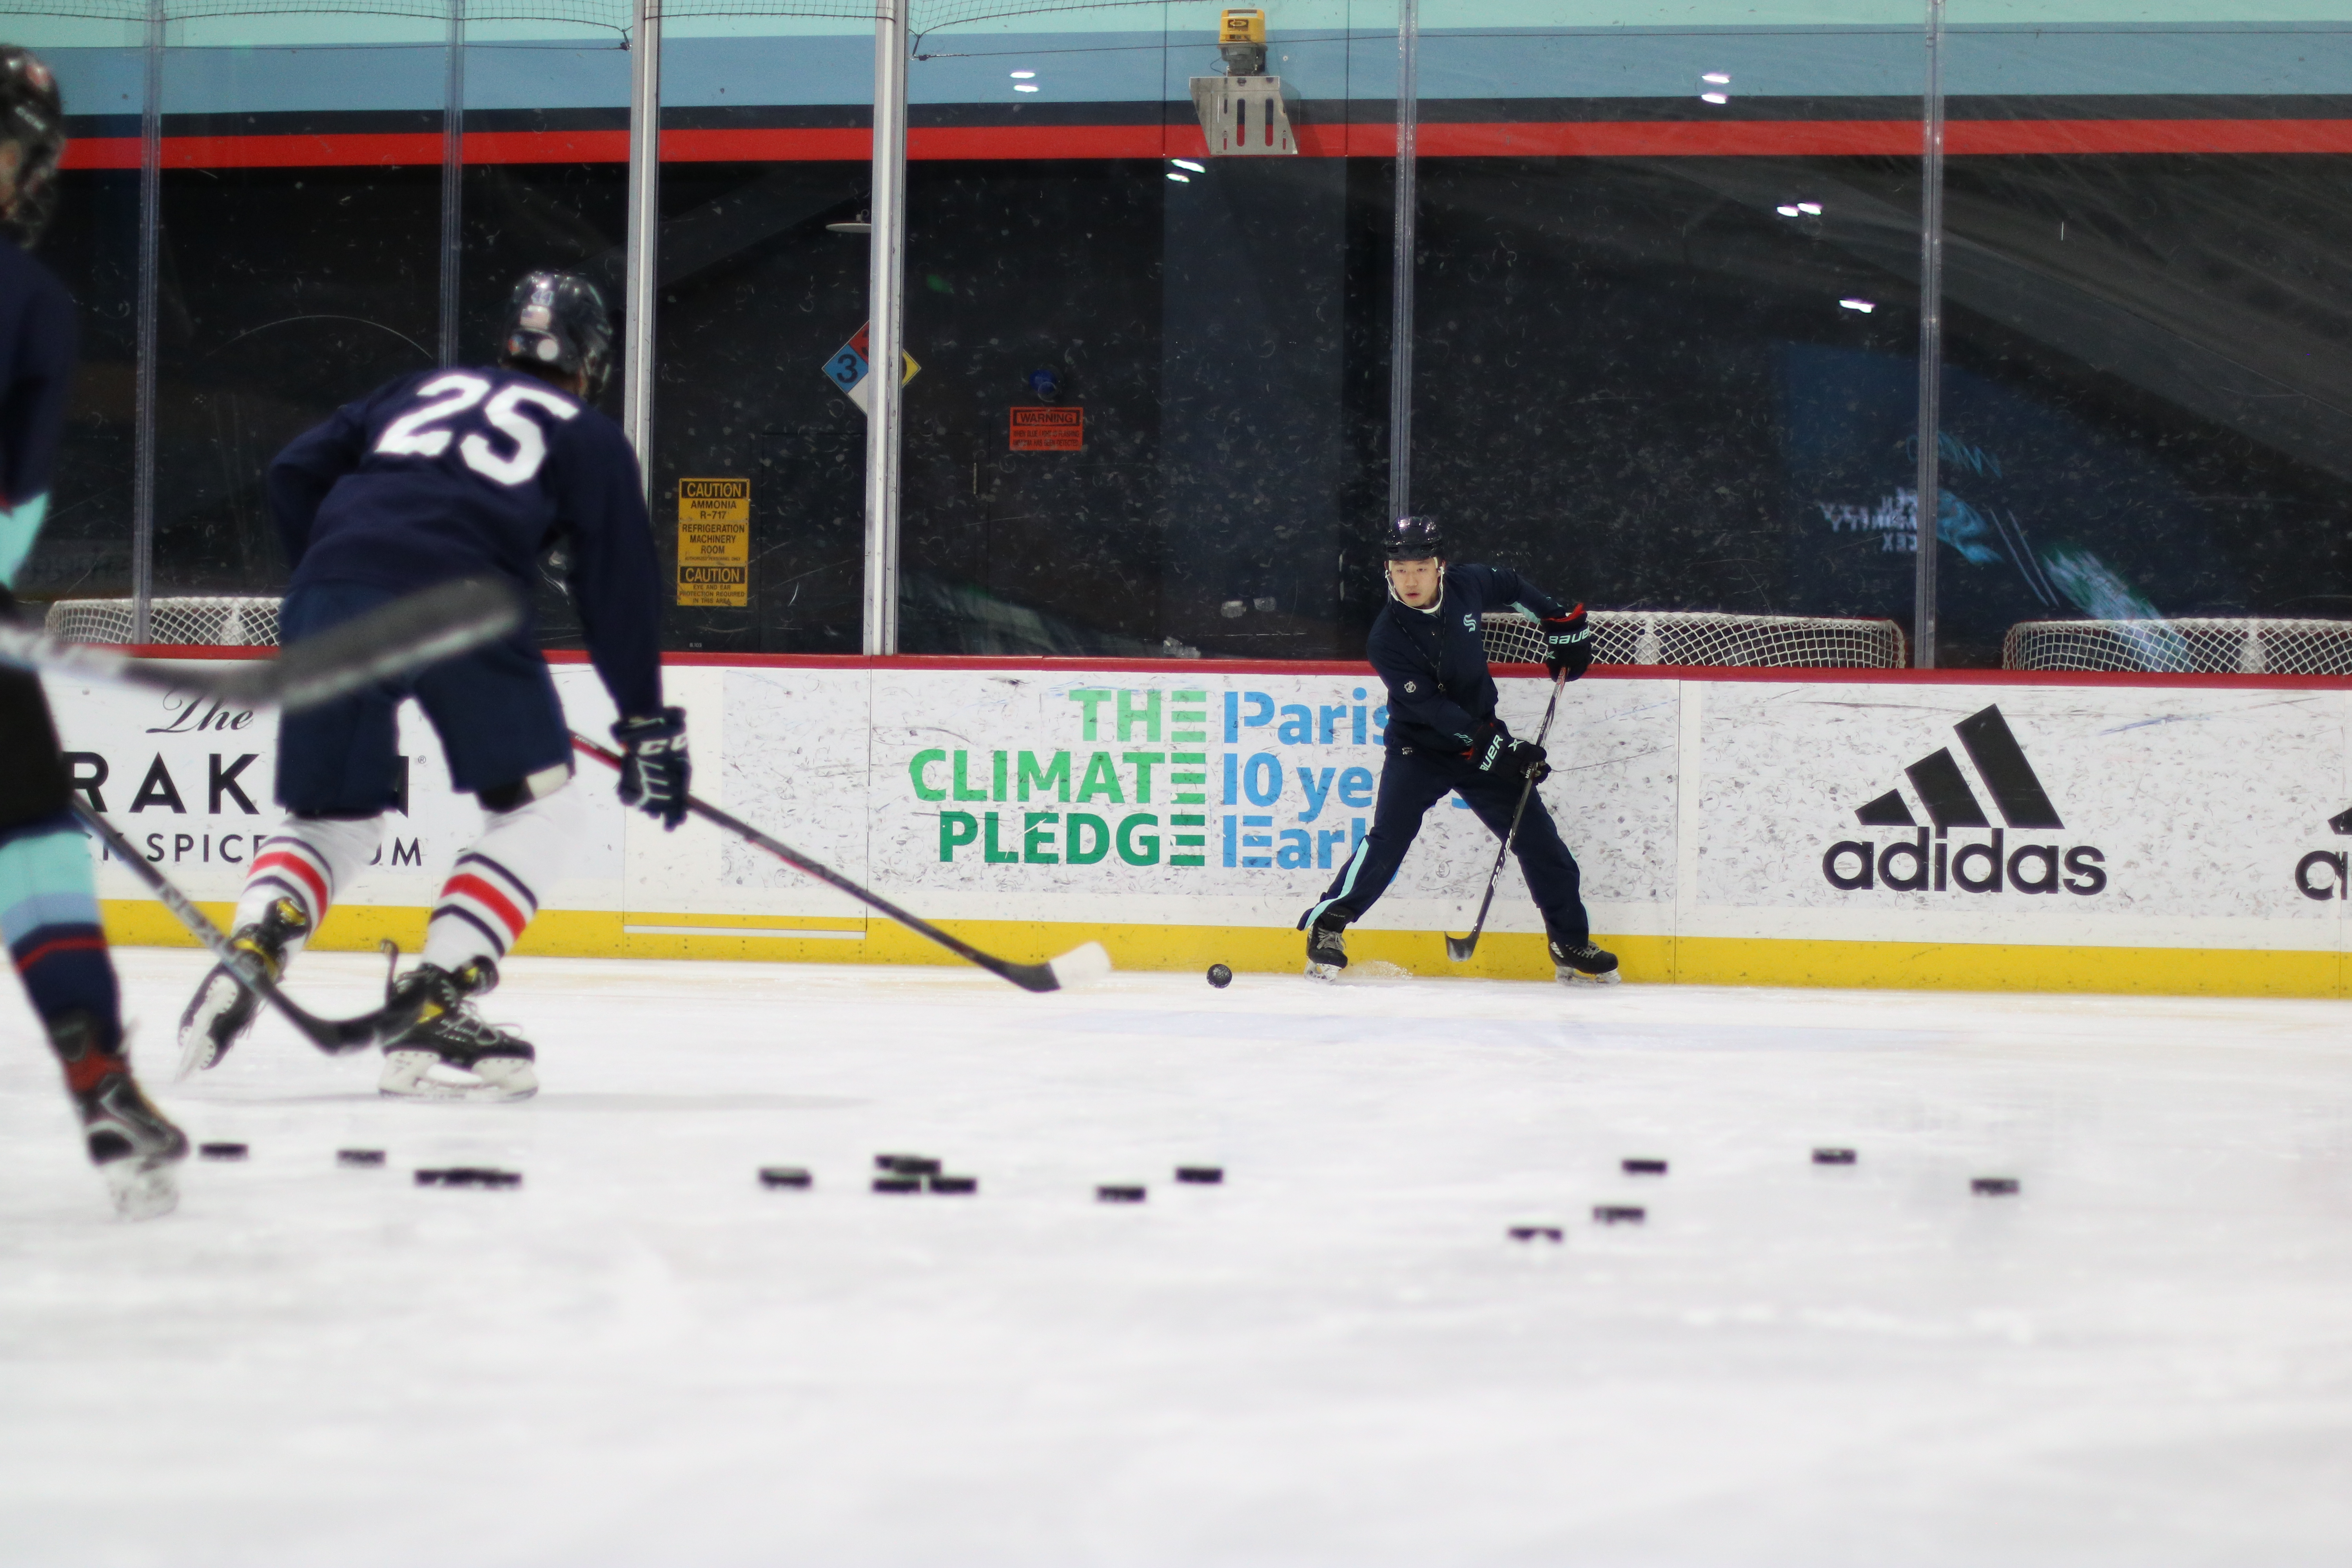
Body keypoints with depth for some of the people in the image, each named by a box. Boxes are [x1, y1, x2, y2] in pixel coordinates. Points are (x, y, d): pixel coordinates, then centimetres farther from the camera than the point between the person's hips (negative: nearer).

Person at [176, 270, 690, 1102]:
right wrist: (647, 725, 19)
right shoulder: (590, 438, 22)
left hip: (329, 599, 4)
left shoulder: (420, 391, 32)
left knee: (332, 818, 19)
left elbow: (296, 474, 23)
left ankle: (248, 953, -9)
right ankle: (431, 1011, -4)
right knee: (538, 808, 11)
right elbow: (619, 587, 15)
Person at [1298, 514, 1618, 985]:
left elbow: (1508, 586, 15)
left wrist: (1560, 623, 11)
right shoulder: (1388, 636, -23)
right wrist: (1494, 750, -32)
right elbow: (1431, 708, -27)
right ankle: (1327, 925, -6)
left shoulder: (1466, 586, -10)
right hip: (1419, 748, -4)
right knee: (1389, 836, -20)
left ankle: (1572, 945, 13)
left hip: (1484, 735, 4)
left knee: (1539, 838, 2)